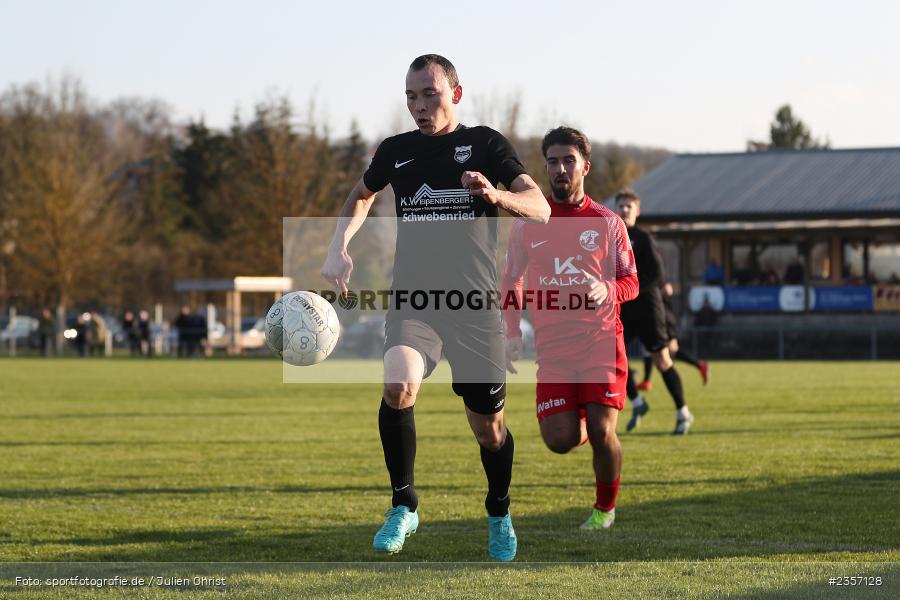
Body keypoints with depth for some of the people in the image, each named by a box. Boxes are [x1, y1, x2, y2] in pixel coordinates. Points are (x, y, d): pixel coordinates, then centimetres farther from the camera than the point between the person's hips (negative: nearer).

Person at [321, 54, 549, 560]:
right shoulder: (396, 150, 10)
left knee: (489, 427, 5)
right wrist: (340, 248, 15)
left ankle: (500, 514, 35)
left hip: (476, 304, -1)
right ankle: (403, 506, -12)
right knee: (398, 385, -29)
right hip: (413, 297, 1)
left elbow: (541, 209, -7)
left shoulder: (485, 144, 2)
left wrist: (496, 196, -27)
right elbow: (363, 196, 31)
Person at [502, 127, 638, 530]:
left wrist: (607, 290, -15)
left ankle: (605, 508, 14)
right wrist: (512, 334, 6)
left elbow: (631, 282, 8)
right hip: (552, 346, 1)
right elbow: (511, 281, 17)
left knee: (602, 434, -12)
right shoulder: (527, 223, 8)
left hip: (601, 341, -1)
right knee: (559, 440, -10)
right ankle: (583, 426, 28)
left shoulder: (607, 222, 5)